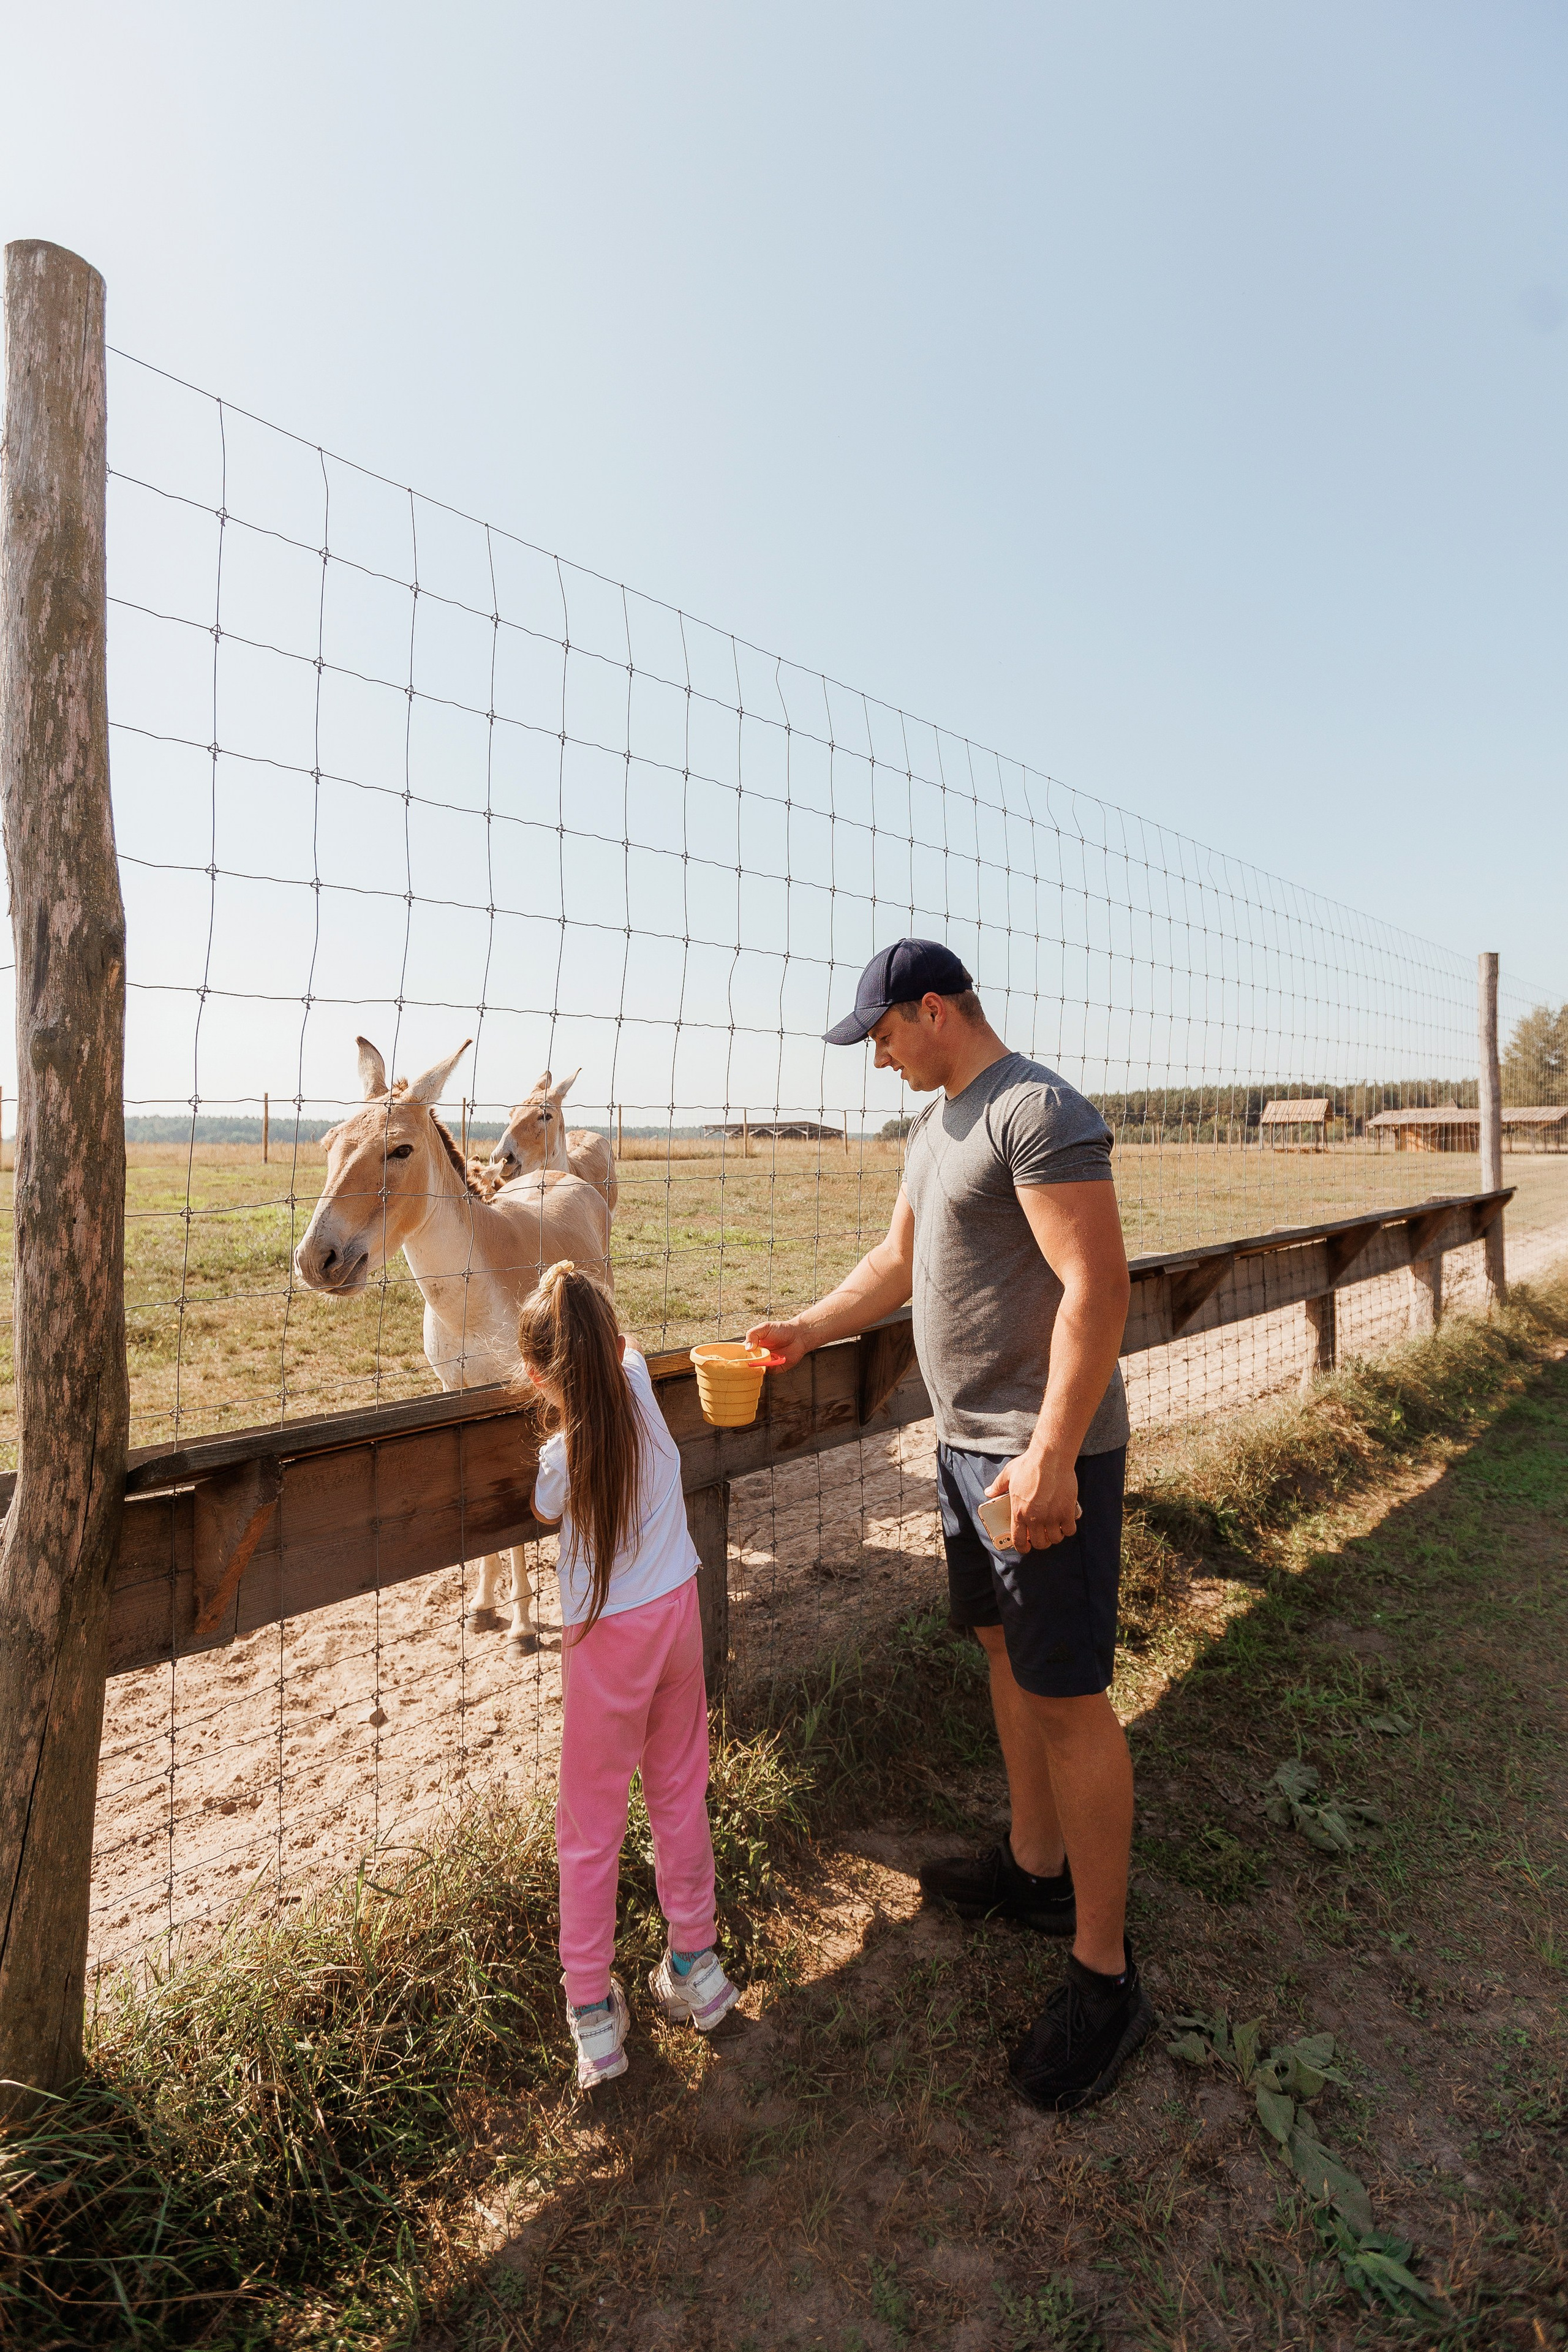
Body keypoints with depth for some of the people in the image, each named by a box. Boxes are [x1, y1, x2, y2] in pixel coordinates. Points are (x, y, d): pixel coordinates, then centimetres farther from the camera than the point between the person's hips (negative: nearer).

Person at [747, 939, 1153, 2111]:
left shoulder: (1038, 1111, -19)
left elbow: (1098, 1286, -25)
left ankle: (1105, 1973, 17)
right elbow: (901, 1258, 23)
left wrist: (1051, 1455, -27)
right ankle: (1037, 1869, 39)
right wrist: (806, 1330, 21)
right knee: (1007, 1653, 20)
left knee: (1066, 1697, 0)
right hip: (968, 1442, 10)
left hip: (1044, 1453, -10)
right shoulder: (938, 1122, 13)